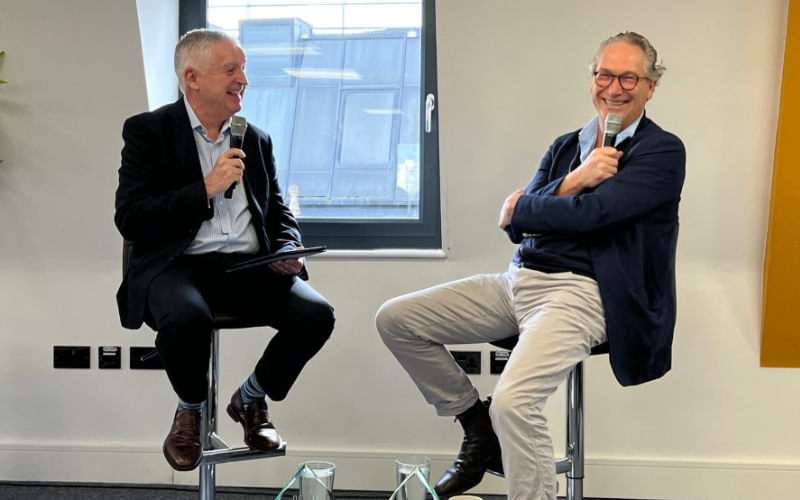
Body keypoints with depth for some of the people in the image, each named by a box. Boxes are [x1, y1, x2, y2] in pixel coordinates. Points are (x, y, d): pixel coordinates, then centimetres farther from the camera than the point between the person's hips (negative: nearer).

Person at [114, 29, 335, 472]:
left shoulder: (256, 140, 16)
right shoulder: (147, 131, 2)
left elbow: (279, 214, 21)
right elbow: (129, 219, -8)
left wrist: (288, 252, -2)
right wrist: (205, 190, -15)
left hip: (248, 267, 4)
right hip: (179, 266, -4)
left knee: (317, 314, -22)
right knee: (187, 317, -38)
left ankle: (251, 398, 7)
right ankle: (191, 408, -2)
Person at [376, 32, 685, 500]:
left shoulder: (663, 151, -3)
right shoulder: (566, 146, 17)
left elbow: (591, 213, -17)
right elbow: (517, 225, 5)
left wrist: (518, 210, 0)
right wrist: (573, 182, -12)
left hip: (582, 291, -8)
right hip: (520, 280, 8)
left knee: (513, 400, -32)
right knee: (395, 319, 1)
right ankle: (479, 427, 15)